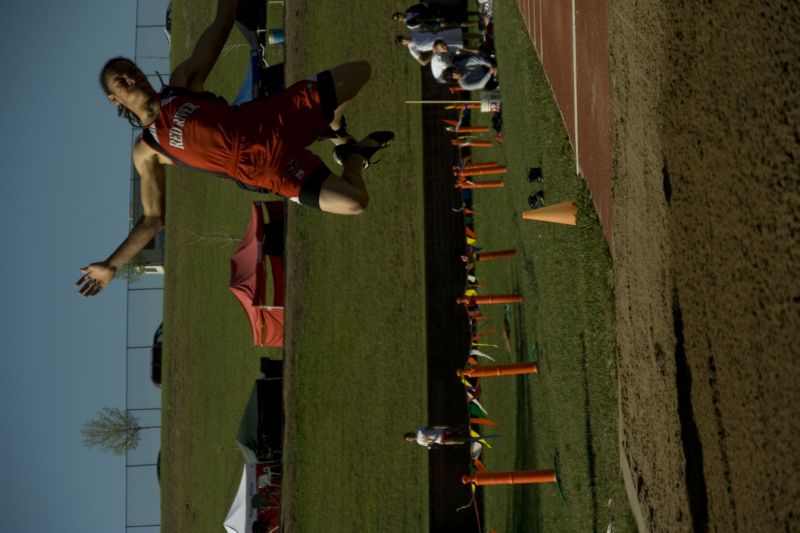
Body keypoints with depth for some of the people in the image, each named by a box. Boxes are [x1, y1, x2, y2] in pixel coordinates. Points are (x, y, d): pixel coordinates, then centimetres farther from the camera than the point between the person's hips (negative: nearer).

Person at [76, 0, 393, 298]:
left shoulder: (182, 83, 8)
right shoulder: (147, 152, 1)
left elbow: (220, 27, 8)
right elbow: (153, 219, 3)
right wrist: (111, 266, -4)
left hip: (277, 120, 4)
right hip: (267, 165, -4)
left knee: (359, 71, 1)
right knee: (353, 202, -25)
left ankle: (335, 133, 31)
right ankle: (352, 156, 13)